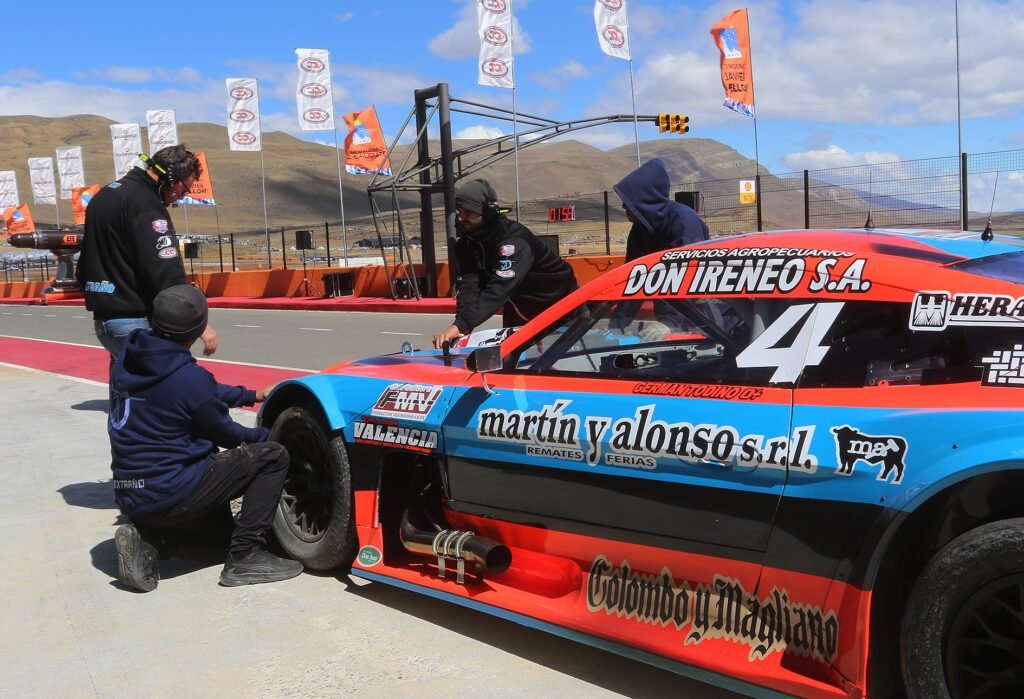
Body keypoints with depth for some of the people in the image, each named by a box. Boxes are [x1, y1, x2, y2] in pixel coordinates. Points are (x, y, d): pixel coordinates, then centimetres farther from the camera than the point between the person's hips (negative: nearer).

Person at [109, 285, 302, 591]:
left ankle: (148, 539, 9)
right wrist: (263, 434, 17)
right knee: (272, 456, -3)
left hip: (129, 498, 8)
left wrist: (251, 395, 30)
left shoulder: (128, 358, 3)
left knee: (221, 511, 33)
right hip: (169, 495, -8)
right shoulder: (188, 377, -21)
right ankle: (245, 557, -3)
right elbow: (226, 434, -4)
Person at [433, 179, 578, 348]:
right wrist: (460, 324, -43)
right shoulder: (465, 244, -10)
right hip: (521, 303, 6)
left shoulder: (514, 241, -34)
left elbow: (499, 290, -46)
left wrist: (460, 325, -56)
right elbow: (468, 285, -23)